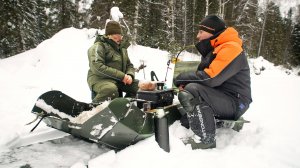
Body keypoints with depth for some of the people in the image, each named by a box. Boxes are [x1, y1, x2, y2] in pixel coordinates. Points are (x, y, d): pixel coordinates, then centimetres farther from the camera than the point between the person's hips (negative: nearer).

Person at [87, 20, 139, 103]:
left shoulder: (122, 47, 18)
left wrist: (130, 75, -4)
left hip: (120, 80, 7)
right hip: (100, 79, -7)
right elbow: (97, 67, -20)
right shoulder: (98, 46, -6)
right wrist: (121, 76, -21)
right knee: (111, 89, -38)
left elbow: (129, 65, 22)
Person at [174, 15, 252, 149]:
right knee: (184, 94, 16)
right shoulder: (212, 50, 14)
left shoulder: (230, 48, -17)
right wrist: (185, 82, -8)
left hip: (234, 102, -10)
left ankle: (205, 139, -24)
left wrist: (181, 78, -15)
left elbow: (210, 78, -29)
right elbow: (202, 75, 13)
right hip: (218, 96, 10)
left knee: (192, 91, -30)